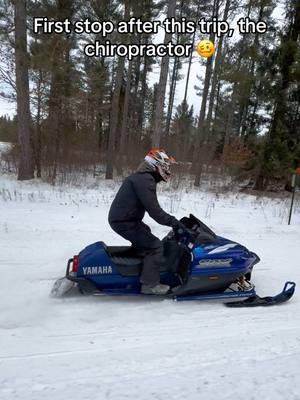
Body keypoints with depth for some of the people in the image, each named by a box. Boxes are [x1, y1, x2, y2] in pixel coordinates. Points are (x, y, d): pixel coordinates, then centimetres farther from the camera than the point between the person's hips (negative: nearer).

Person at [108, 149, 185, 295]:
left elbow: (151, 207, 18)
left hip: (119, 218, 11)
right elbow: (154, 210, -26)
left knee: (145, 237, 31)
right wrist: (173, 222, -20)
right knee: (155, 246, -10)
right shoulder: (145, 180, -20)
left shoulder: (140, 176, 14)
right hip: (125, 222, -11)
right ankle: (150, 284, -3)